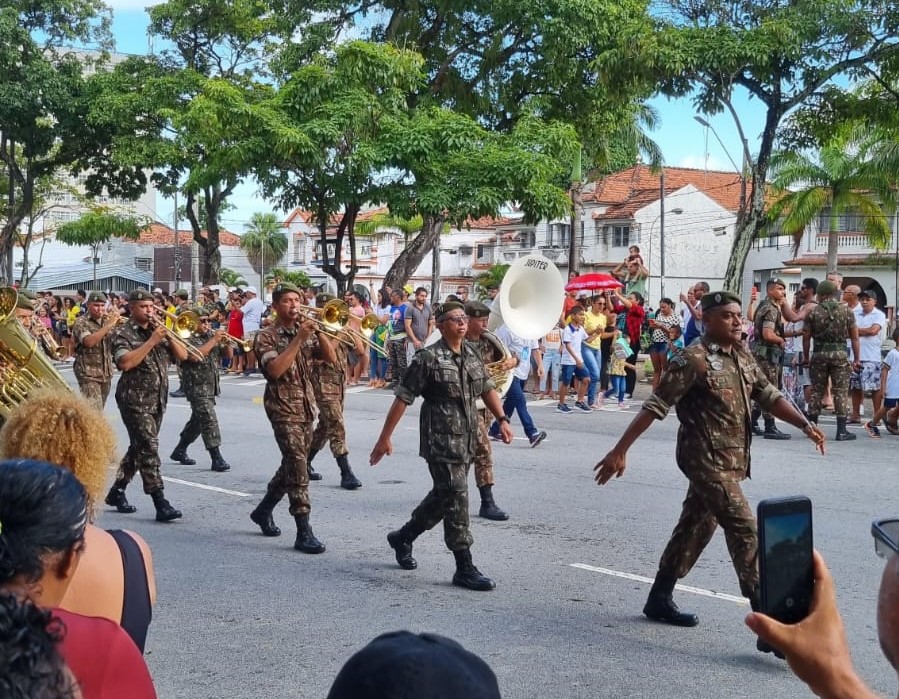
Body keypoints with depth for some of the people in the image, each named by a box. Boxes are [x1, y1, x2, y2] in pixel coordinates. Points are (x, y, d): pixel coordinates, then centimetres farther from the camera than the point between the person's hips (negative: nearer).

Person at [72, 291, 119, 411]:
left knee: (100, 409, 14)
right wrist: (109, 325, -27)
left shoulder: (107, 320, 11)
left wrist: (118, 324, -15)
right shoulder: (81, 322, -8)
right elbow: (89, 341, -25)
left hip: (106, 373, 6)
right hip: (89, 373, -6)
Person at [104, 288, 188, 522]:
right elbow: (125, 363, -23)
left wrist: (168, 335, -8)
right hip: (135, 400, -7)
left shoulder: (158, 330, 12)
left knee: (138, 448, 15)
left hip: (157, 400, 7)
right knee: (149, 448, -14)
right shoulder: (124, 334, -6)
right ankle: (161, 504, -19)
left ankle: (117, 491, 30)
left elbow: (182, 355, 7)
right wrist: (152, 340, -22)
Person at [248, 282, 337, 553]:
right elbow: (275, 370, -22)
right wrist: (299, 338, -22)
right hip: (283, 407, -7)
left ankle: (263, 510, 36)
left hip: (306, 406, 7)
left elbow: (331, 358, 3)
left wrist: (319, 331, -11)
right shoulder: (266, 336, -6)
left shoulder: (306, 330, 11)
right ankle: (304, 532, -16)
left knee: (292, 465, 15)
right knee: (297, 464, -15)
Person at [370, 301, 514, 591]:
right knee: (456, 499, -8)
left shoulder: (472, 354, 9)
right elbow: (403, 398, -10)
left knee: (443, 497, 17)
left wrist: (502, 419, 11)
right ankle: (464, 568, -2)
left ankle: (402, 537, 38)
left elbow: (487, 388, 21)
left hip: (466, 440, 8)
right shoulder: (428, 358, -11)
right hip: (441, 440, -7)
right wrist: (385, 438, -10)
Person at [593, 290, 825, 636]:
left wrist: (805, 425, -2)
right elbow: (654, 408, -14)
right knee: (744, 530, -13)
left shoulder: (742, 357, 10)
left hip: (730, 459, 8)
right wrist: (619, 451, -16)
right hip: (707, 457, -8)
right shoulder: (692, 360, -13)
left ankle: (660, 600, 28)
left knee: (695, 529, 15)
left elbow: (769, 396, 12)